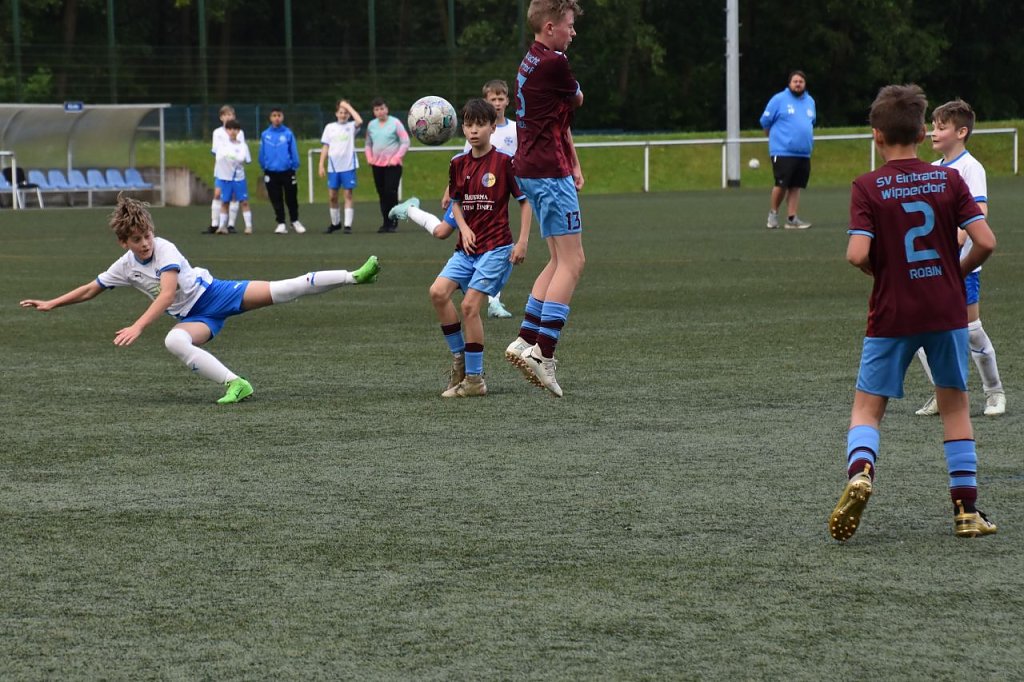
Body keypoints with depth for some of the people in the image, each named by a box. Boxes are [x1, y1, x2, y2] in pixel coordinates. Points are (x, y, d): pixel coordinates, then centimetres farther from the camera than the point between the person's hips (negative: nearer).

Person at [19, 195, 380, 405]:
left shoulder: (164, 249, -18)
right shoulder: (123, 267, 0)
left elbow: (166, 294, -28)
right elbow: (89, 290, 15)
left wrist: (137, 327, -35)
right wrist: (51, 304, 13)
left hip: (214, 292, -4)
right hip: (196, 317, 4)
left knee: (280, 291, -21)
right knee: (174, 341, -31)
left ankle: (354, 275, -19)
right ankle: (235, 384, -34)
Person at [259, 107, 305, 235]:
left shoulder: (288, 134, -4)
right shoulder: (265, 135, -1)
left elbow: (294, 152, -1)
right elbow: (262, 153, 6)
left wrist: (294, 166, -3)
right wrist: (264, 167, 6)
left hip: (287, 172, -1)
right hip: (271, 173, 1)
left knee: (291, 199, 6)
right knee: (276, 200, 5)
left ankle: (295, 221, 24)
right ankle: (281, 224, 13)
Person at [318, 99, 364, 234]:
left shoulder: (351, 126, 3)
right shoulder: (330, 127, 11)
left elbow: (359, 121, -20)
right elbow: (325, 147, 12)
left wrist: (348, 106, -11)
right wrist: (321, 165, 5)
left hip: (348, 166, -3)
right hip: (333, 167, 3)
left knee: (348, 195, -3)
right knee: (332, 196, 7)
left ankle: (348, 225, -3)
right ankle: (335, 223, 23)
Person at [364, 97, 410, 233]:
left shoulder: (395, 123, -5)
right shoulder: (371, 125, 9)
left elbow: (405, 143, -6)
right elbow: (368, 144, 22)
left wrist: (396, 158, -13)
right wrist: (369, 157, 5)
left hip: (392, 165, -5)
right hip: (377, 165, 5)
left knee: (391, 193, -12)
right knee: (382, 195, 6)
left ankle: (393, 223, -4)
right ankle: (385, 223, 11)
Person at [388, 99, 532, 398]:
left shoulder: (504, 161, -9)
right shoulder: (459, 163, 7)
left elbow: (526, 201, -4)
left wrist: (523, 241, -10)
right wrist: (464, 228, 1)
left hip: (496, 248, -6)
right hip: (467, 248, 6)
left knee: (470, 305, -13)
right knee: (438, 292, -12)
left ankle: (474, 379, -4)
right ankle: (459, 356, 4)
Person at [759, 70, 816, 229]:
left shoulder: (810, 101, 13)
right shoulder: (779, 100, -4)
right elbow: (765, 122, 1)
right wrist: (775, 136, 11)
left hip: (803, 153, 5)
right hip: (783, 152, -5)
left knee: (795, 187, 4)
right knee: (781, 185, -7)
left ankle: (792, 219, 6)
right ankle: (773, 212, 14)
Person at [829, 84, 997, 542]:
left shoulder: (868, 187, -7)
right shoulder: (949, 180, -1)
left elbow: (857, 254, -18)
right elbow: (986, 241, -7)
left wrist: (880, 271, 4)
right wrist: (957, 272, 11)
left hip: (892, 315, -2)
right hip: (947, 312, 2)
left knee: (867, 405, 7)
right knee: (954, 405, 14)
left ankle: (860, 470, -24)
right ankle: (967, 510, 11)